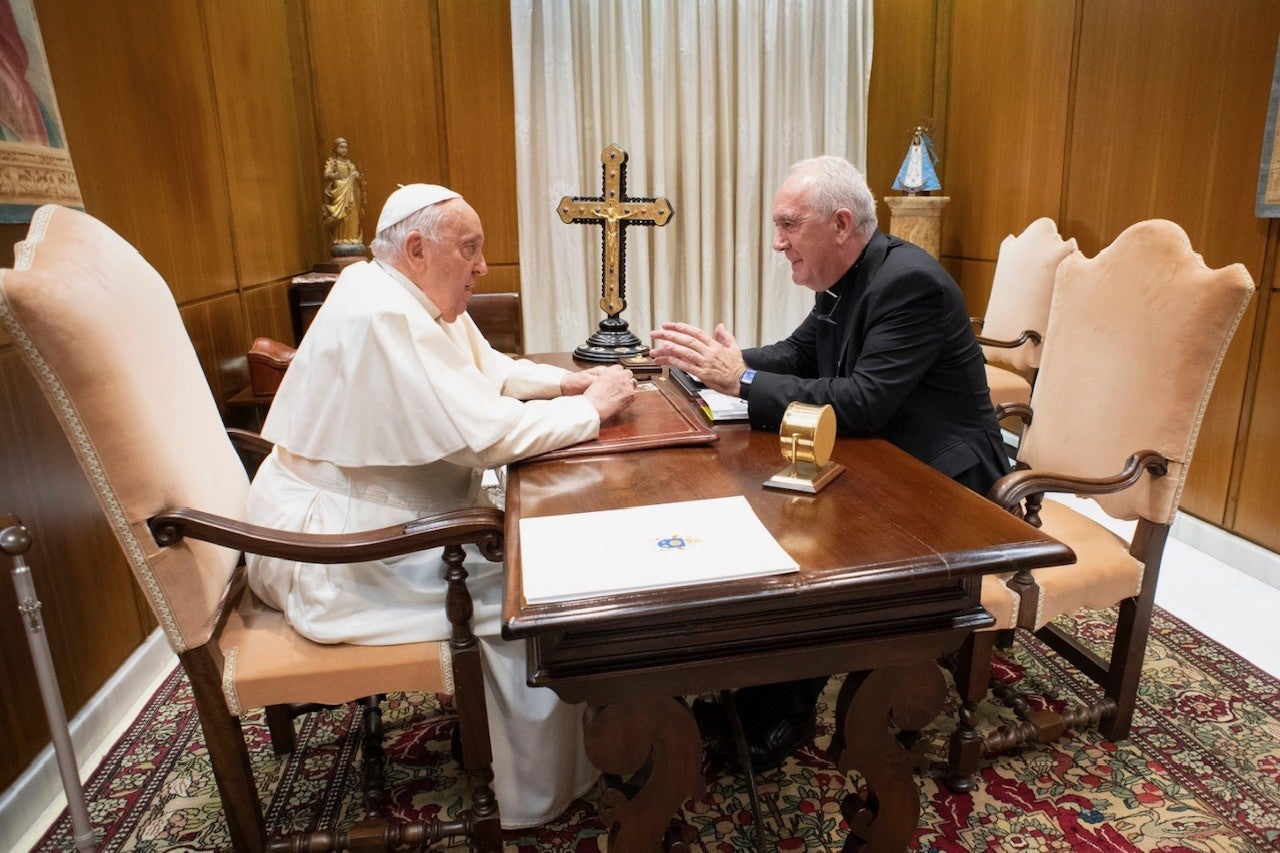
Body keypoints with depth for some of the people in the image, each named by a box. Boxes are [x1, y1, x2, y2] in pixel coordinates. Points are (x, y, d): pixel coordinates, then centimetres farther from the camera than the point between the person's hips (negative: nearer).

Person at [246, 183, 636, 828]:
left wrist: (569, 382, 3)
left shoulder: (424, 301, 7)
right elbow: (485, 435, -31)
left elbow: (492, 371, 20)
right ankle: (539, 799, 6)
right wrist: (590, 409, -18)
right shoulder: (382, 315, -26)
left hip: (372, 514, 10)